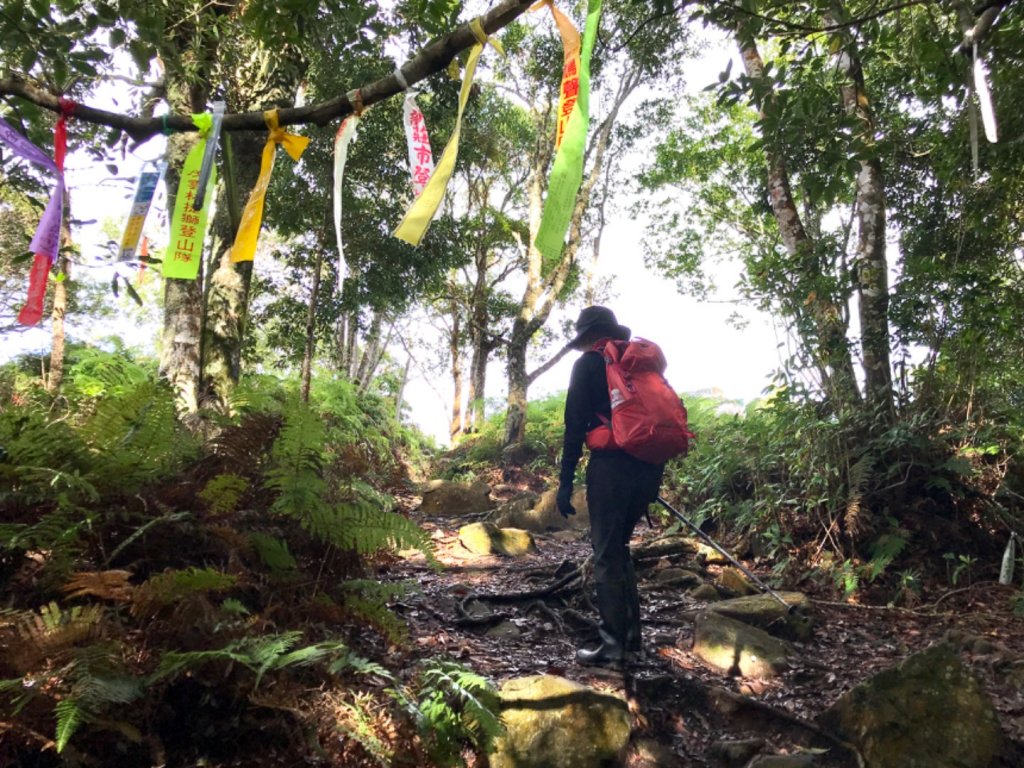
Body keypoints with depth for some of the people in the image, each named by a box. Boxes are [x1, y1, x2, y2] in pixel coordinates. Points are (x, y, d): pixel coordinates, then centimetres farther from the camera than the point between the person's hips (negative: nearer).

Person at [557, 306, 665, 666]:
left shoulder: (589, 364, 1)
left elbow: (575, 426, -6)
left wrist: (565, 482, -5)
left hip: (611, 465, -7)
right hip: (649, 467, 7)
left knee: (607, 555, 0)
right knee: (620, 548, 19)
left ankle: (614, 645, 2)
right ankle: (630, 636, 21)